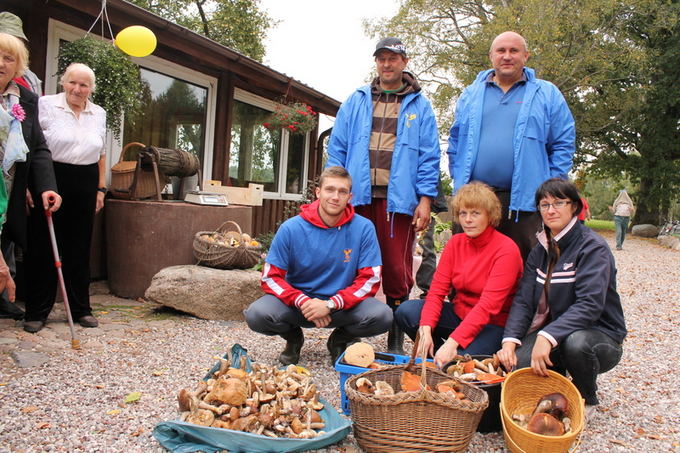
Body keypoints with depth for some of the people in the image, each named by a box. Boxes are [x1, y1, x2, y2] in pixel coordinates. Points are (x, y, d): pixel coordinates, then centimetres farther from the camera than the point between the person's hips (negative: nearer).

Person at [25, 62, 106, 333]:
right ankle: (36, 312, 10)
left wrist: (100, 189, 13)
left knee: (79, 249, 9)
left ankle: (81, 308, 18)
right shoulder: (46, 106, -2)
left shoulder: (99, 114, 12)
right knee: (44, 246, 0)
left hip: (85, 188, 4)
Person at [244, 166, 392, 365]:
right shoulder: (291, 228, -9)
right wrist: (303, 302, -24)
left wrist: (331, 304, -23)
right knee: (257, 314, -28)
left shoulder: (363, 228, -9)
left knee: (383, 316, -28)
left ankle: (340, 340, 8)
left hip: (343, 304, 0)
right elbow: (271, 277, -7)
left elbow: (370, 280, -10)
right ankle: (294, 338, 10)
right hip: (297, 301, 0)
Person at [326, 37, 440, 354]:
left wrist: (425, 199, -4)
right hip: (357, 197, 2)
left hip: (398, 199, -1)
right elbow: (337, 149, 13)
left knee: (398, 269, 2)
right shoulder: (356, 101, 15)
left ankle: (396, 341, 15)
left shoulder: (419, 106, 11)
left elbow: (429, 157, 5)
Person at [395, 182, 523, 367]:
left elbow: (488, 305, -25)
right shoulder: (455, 243, 1)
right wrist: (426, 329, -23)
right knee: (406, 311, -16)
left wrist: (453, 342, -34)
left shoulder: (506, 249, -16)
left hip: (493, 324, -5)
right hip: (459, 314, 6)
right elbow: (437, 290, -6)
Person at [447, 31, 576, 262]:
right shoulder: (471, 94, 15)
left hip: (524, 200, -1)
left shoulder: (547, 94, 9)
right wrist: (459, 179, 7)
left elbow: (563, 145, 7)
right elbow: (455, 142, 18)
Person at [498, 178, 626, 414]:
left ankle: (586, 399, -4)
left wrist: (548, 337, -39)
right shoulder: (540, 251, 5)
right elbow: (523, 300, -4)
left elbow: (590, 304, -27)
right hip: (551, 331, 4)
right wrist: (510, 340, -21)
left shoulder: (593, 247, -15)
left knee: (577, 342, -38)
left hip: (600, 335, -4)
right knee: (516, 362, -24)